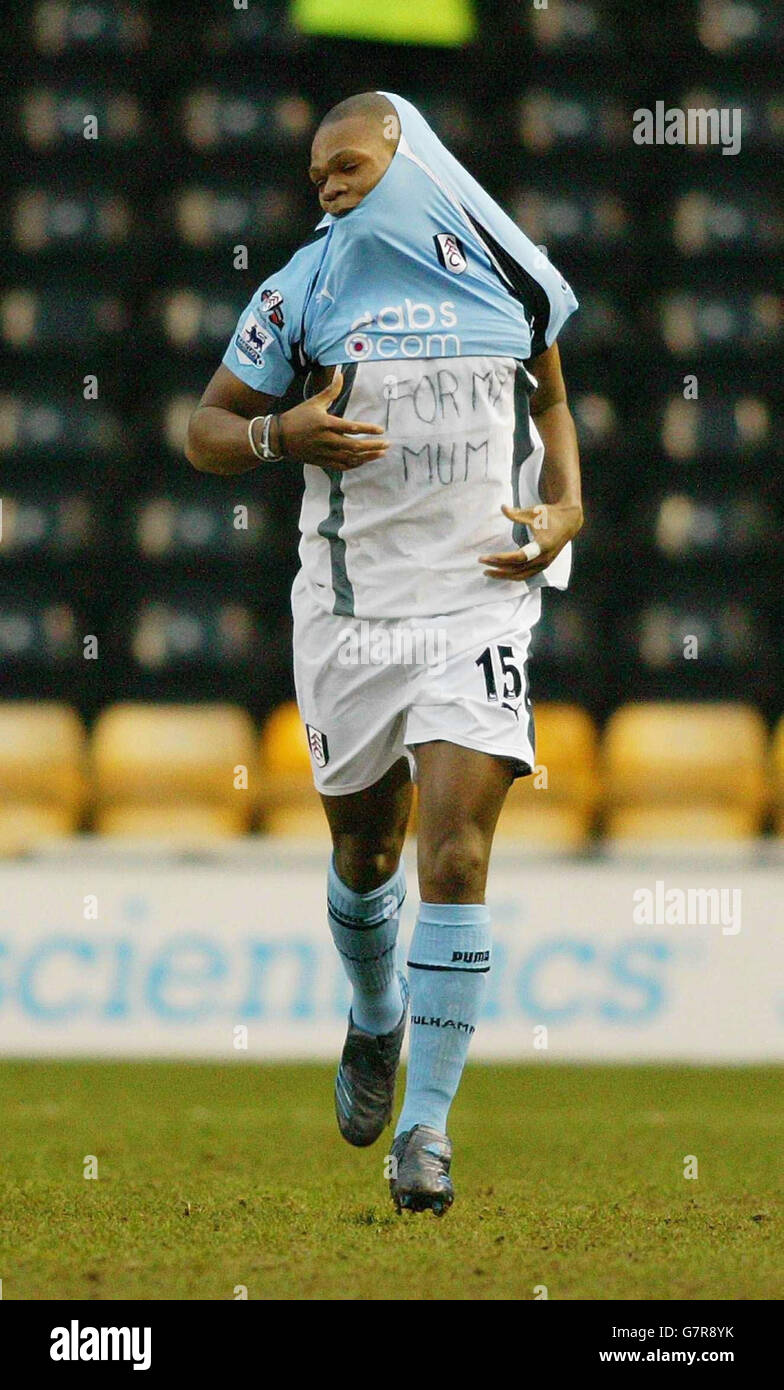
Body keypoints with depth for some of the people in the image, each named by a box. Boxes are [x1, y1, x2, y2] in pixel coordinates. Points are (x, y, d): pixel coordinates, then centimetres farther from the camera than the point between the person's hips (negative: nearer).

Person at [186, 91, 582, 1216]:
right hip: (353, 606, 1)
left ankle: (427, 1124, -9)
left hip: (482, 601, -1)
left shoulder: (508, 276, 4)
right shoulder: (306, 290, -1)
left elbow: (549, 398, 22)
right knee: (366, 848, 14)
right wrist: (286, 435, -16)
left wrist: (567, 506, 4)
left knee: (457, 856, -13)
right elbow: (207, 433, 4)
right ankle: (376, 1021, 46)